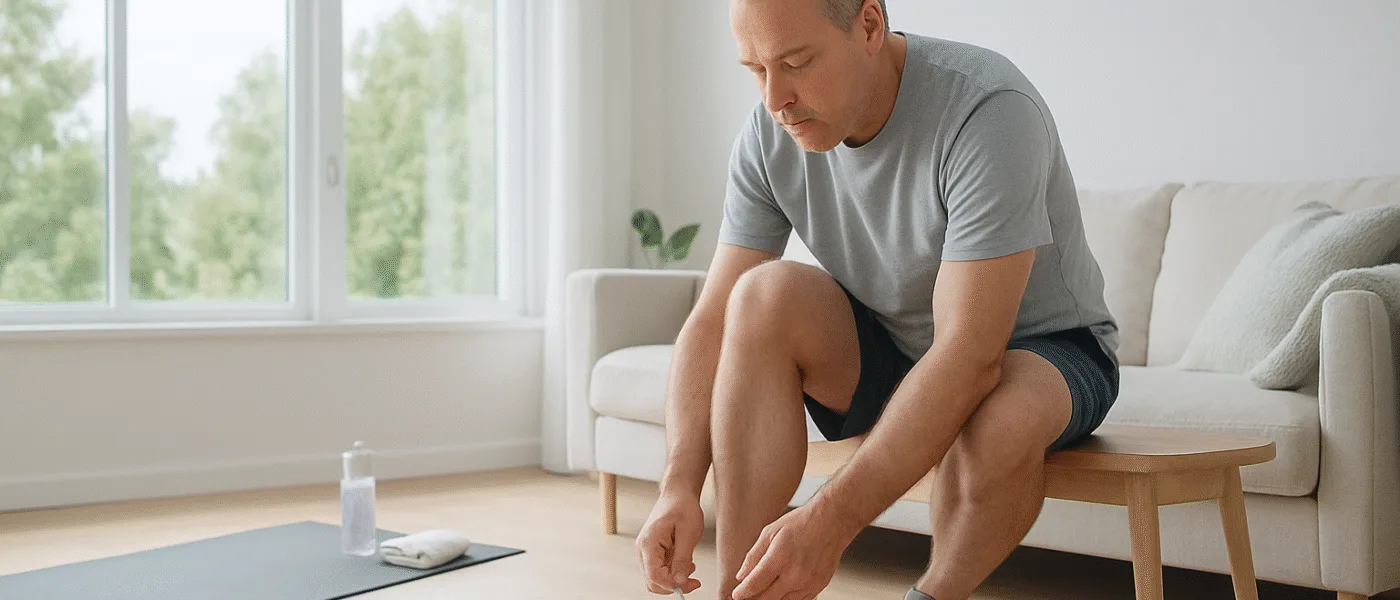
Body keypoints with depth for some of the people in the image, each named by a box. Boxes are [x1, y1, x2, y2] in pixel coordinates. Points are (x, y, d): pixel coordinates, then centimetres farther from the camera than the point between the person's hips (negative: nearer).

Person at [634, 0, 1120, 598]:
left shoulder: (990, 111, -30)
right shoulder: (770, 135, -11)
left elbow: (971, 358, -36)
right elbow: (713, 321, -12)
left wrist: (829, 521, -41)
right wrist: (679, 485, -28)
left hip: (1046, 348, -4)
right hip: (891, 349, 5)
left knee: (998, 416, -39)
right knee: (767, 296, -24)